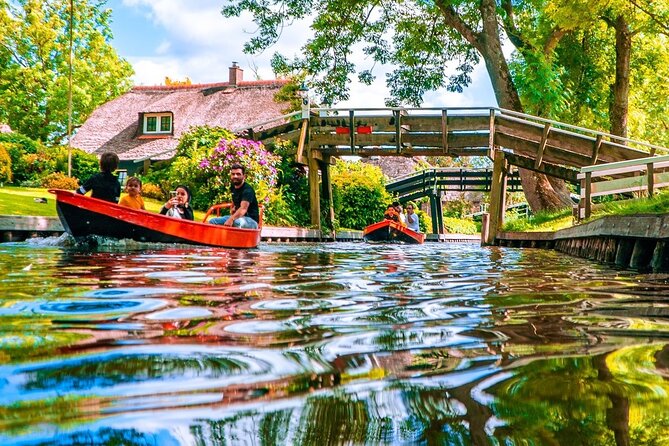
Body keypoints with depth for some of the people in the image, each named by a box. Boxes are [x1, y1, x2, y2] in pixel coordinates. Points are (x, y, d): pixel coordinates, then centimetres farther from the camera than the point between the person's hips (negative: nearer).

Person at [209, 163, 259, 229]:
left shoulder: (247, 190, -17)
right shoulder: (233, 187, 10)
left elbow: (243, 209, -34)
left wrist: (231, 219, -49)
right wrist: (232, 209, 10)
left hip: (251, 221, -8)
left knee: (238, 222, -42)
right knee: (212, 222, -4)